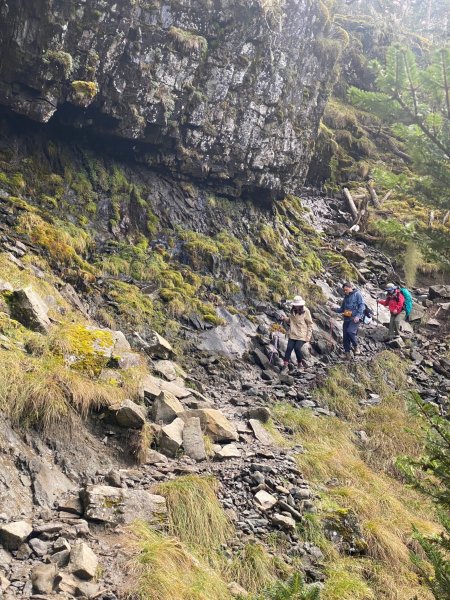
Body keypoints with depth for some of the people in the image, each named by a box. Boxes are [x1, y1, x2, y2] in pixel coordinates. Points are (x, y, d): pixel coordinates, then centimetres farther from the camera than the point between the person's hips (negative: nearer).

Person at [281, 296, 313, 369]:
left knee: (297, 348, -15)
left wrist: (308, 335, -8)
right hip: (292, 334, 4)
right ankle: (285, 364, -4)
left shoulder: (305, 311, -9)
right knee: (289, 348, -7)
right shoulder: (292, 310, 5)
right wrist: (285, 319, -3)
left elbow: (310, 324, -3)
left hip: (301, 335, -4)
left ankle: (299, 363, 9)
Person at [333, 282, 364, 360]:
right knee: (345, 336, 2)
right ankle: (347, 353, 10)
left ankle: (355, 347, -5)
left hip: (355, 318, -7)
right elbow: (342, 309, 22)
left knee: (350, 331, -27)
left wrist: (358, 316, -18)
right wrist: (336, 308, 1)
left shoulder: (357, 294, 0)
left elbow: (361, 305, -8)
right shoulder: (346, 297, 20)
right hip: (347, 318, 7)